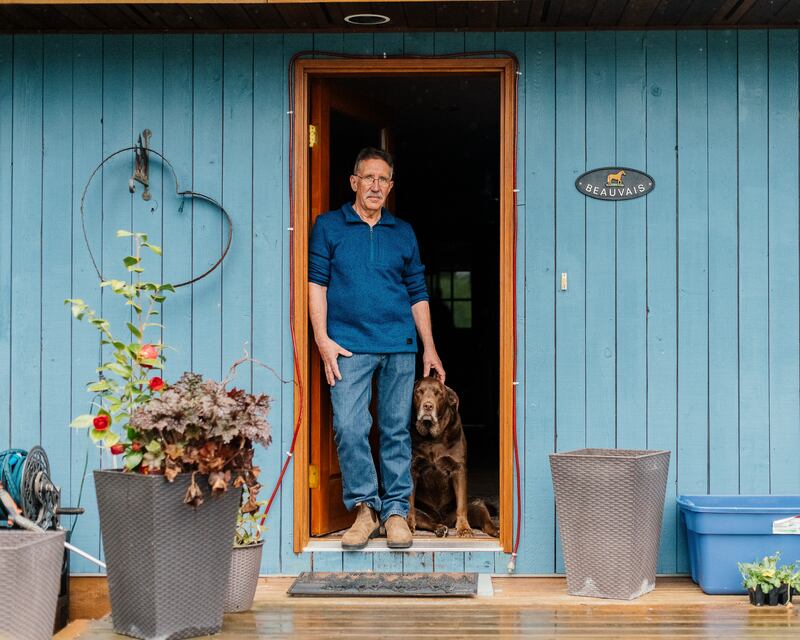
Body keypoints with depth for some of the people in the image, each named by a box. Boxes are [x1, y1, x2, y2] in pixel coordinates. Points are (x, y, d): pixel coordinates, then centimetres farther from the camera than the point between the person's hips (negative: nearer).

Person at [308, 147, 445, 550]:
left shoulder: (403, 233, 14)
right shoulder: (329, 226, 8)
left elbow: (418, 293, 16)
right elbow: (317, 283, 3)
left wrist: (429, 349, 10)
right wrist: (323, 339, -6)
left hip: (399, 345, 2)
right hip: (348, 346, -2)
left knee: (397, 430, 3)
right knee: (349, 428, -9)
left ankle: (396, 510, 11)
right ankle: (364, 506, 4)